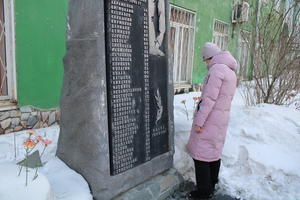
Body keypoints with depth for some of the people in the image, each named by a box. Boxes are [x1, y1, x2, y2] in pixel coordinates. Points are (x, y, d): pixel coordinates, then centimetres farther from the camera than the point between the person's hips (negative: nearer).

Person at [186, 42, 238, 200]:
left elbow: (209, 98, -22)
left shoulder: (217, 69, -16)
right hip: (222, 119, 10)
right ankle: (211, 185, 30)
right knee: (215, 151, 17)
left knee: (200, 153, -1)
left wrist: (199, 121, -19)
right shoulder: (231, 71, 14)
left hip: (209, 119, -9)